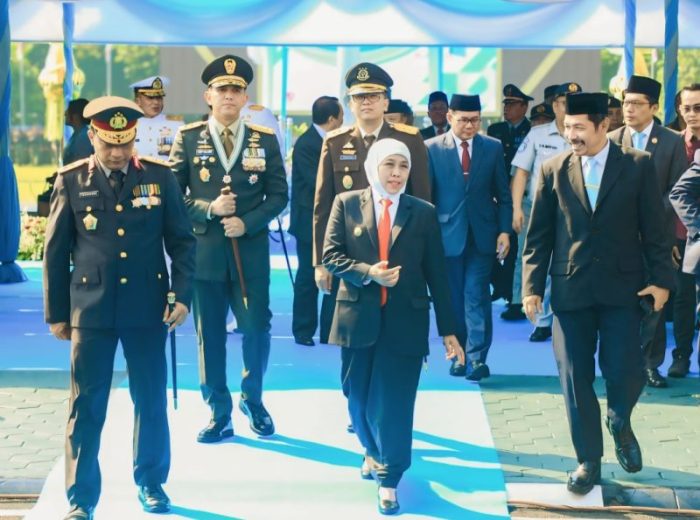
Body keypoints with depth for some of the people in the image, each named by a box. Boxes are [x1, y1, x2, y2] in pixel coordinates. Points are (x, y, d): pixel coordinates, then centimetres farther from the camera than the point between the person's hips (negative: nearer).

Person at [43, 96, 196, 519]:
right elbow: (55, 252, 5)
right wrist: (56, 312, 4)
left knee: (151, 399, 10)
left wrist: (182, 294, -4)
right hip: (91, 309, -1)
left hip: (147, 308, 1)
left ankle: (151, 484, 27)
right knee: (86, 405, 1)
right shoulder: (71, 181, 1)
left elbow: (182, 241, 6)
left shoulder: (159, 177, 2)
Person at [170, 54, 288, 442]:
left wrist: (247, 222, -11)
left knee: (257, 329, 1)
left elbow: (278, 195, 3)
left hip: (251, 252, 0)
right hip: (204, 251, 0)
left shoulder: (265, 140, 5)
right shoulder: (187, 138, 3)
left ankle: (252, 399, 26)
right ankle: (219, 414, 16)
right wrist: (208, 209, -14)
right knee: (210, 336, 5)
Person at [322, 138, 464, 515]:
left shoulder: (423, 213, 3)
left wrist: (448, 330, 2)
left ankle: (389, 481, 8)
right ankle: (373, 451, 40)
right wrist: (367, 272, -19)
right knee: (360, 398, 12)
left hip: (405, 320, -1)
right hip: (359, 316, 1)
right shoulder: (347, 204, 2)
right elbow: (330, 255, -2)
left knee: (394, 402, -3)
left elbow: (436, 273, 3)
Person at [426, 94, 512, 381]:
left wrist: (504, 230, -1)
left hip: (481, 235, 0)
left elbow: (503, 194, 7)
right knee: (453, 298, 6)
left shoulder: (493, 148, 5)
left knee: (477, 296, -6)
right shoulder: (431, 149, 0)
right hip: (447, 234, 0)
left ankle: (477, 357, -6)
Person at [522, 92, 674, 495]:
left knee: (626, 373, -6)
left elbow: (653, 228, 1)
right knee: (576, 378, 3)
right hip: (571, 288, 1)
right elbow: (539, 235, 5)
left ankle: (619, 422, 29)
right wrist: (533, 286, -1)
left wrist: (662, 279, -4)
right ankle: (589, 460, 16)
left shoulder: (638, 166, -1)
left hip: (622, 287, -1)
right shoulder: (553, 170, 3)